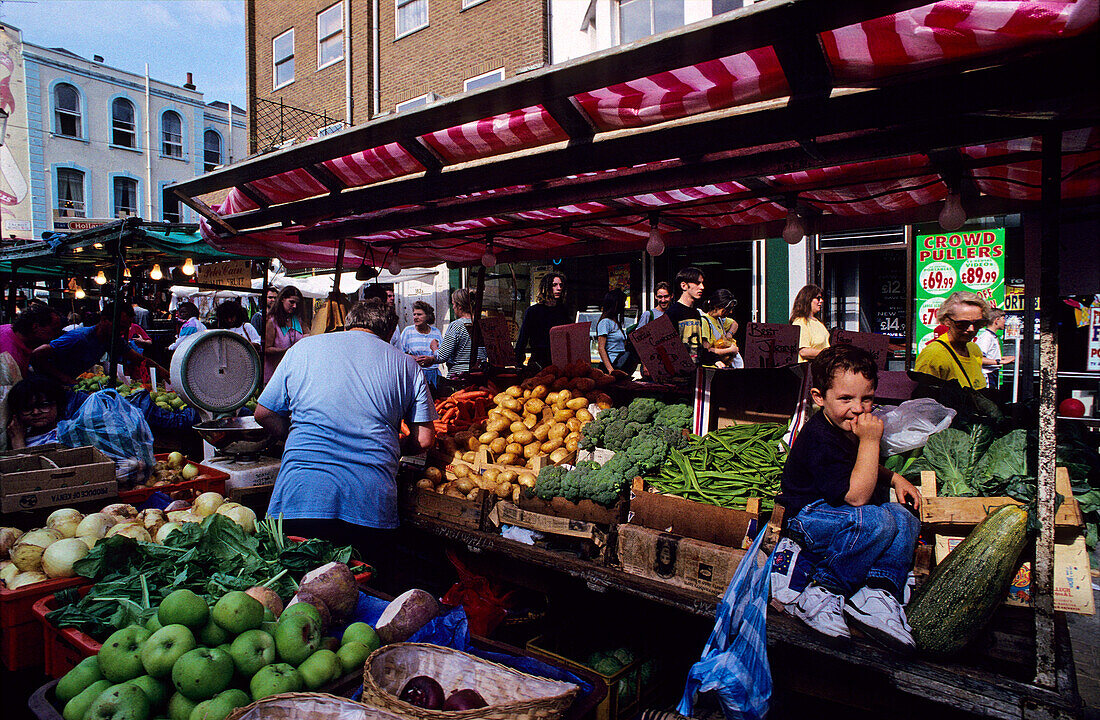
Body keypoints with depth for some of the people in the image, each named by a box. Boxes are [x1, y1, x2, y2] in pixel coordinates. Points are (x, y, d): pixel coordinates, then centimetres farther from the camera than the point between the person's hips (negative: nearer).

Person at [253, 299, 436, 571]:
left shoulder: (302, 348, 12)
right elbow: (424, 439, 6)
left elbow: (264, 413, 16)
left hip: (300, 498, 0)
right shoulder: (406, 364, 10)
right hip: (371, 505, 0)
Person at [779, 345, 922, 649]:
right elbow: (856, 496, -29)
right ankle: (823, 593, -21)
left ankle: (879, 590, -18)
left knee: (906, 518, -6)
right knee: (877, 522, -31)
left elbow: (864, 469, 31)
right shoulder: (819, 439, -25)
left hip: (839, 512, 10)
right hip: (807, 518, -10)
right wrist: (870, 441, -29)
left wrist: (894, 478, 12)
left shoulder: (852, 427, 8)